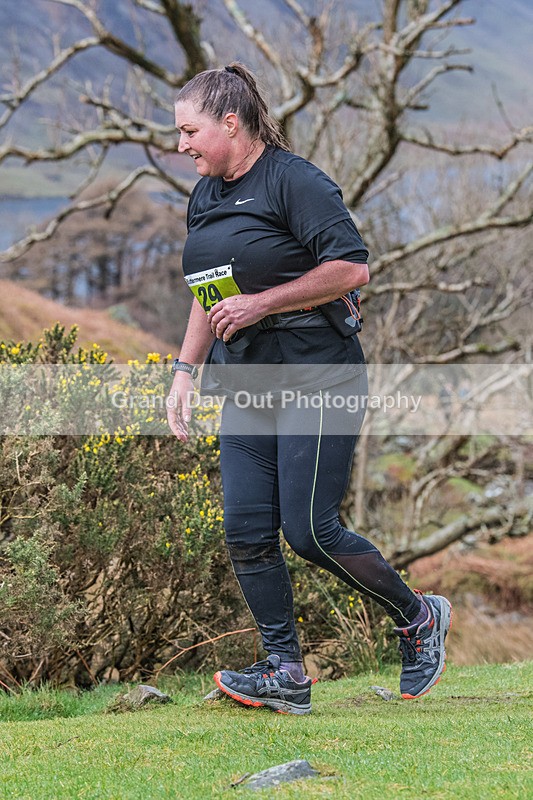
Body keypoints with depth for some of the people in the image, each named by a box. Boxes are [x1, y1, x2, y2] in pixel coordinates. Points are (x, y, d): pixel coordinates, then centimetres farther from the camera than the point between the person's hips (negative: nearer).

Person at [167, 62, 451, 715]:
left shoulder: (294, 181, -12)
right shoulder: (204, 197, 14)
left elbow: (352, 269, -19)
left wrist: (259, 304, -19)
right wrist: (186, 372, 16)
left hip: (318, 379, -8)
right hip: (248, 387, 8)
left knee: (308, 530, -11)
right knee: (246, 534, -1)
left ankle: (418, 618, 11)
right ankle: (286, 674, 6)